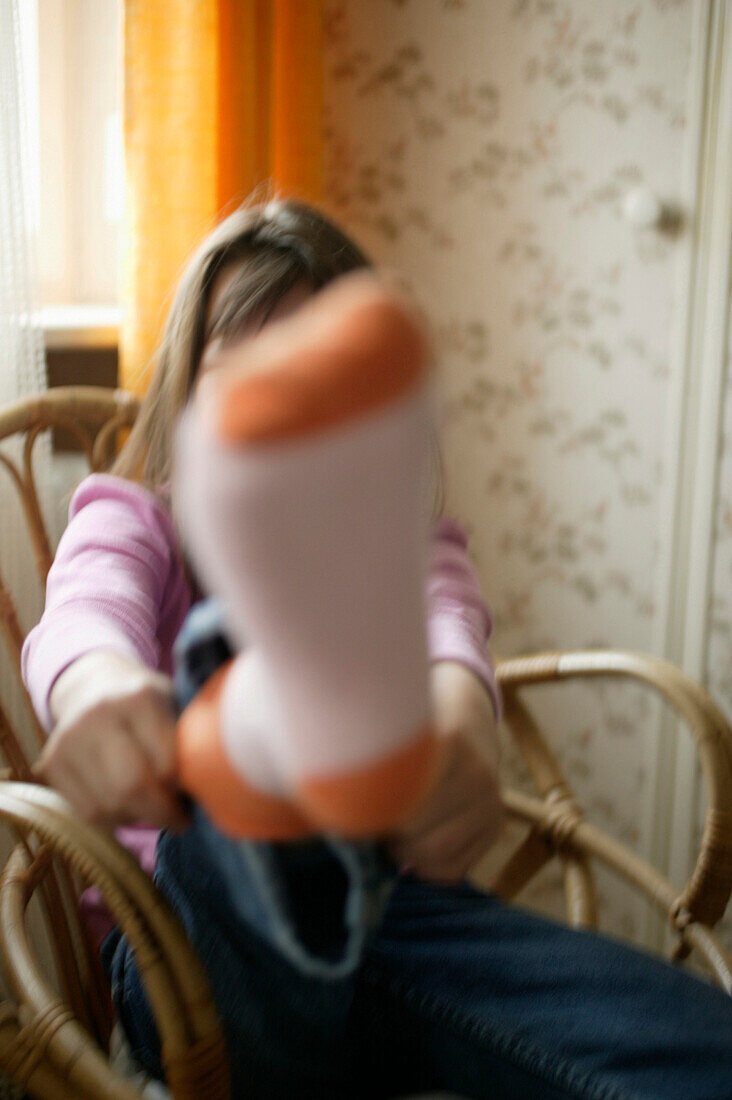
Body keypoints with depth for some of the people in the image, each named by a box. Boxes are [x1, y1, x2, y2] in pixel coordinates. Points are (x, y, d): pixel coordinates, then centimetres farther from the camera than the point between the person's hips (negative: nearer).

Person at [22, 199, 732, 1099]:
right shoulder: (132, 517, 15)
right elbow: (84, 611, -12)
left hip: (392, 907, 2)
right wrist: (97, 681, -41)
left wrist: (457, 706, -37)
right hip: (197, 930, -1)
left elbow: (443, 617, -8)